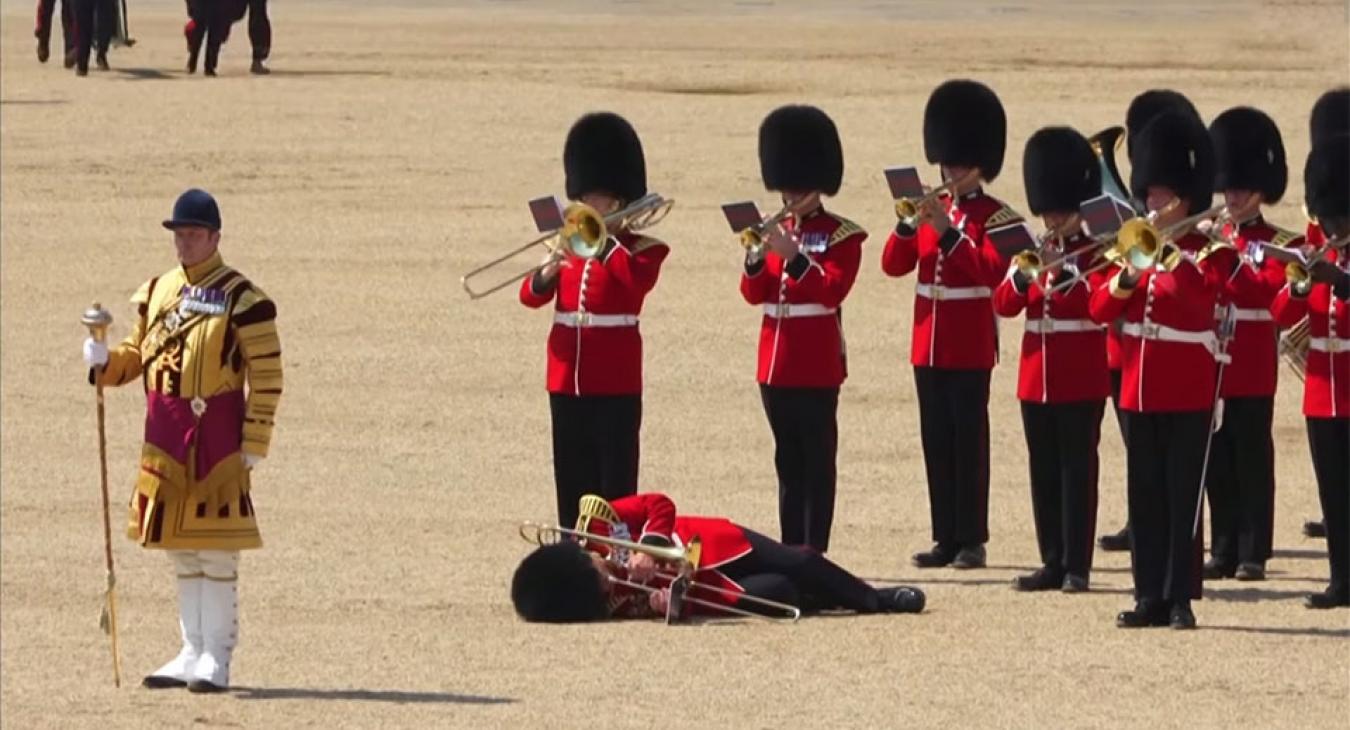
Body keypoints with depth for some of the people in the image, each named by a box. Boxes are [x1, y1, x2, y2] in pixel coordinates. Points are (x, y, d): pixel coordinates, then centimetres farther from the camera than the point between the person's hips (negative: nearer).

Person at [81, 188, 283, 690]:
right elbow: (136, 354, 19)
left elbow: (267, 376, -8)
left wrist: (254, 444, -12)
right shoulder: (156, 293, 11)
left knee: (217, 552, -4)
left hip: (217, 436, -6)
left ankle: (216, 659, 0)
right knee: (181, 550, 12)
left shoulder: (240, 299, -8)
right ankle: (192, 653, 19)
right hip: (165, 435, 6)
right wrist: (104, 362, -4)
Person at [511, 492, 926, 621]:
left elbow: (660, 505, -17)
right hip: (703, 582, -4)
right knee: (779, 594, -14)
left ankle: (874, 599, 33)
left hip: (709, 542, 4)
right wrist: (666, 602, -48)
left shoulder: (594, 528, -25)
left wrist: (651, 547, -31)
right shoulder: (618, 602, -30)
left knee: (799, 563, 4)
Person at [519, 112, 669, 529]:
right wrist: (545, 275, -14)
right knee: (573, 479, 8)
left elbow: (639, 281, -24)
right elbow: (530, 297, 7)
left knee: (615, 480, -3)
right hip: (567, 380, 5)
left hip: (615, 384, -5)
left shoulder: (641, 249, -1)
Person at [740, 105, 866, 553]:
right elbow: (754, 294, 8)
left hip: (816, 365, -6)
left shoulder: (841, 236, -3)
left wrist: (793, 257, -25)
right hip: (776, 362, 6)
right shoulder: (776, 232, 14)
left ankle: (814, 549, -5)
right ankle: (790, 547, 13)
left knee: (817, 460, -4)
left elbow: (832, 290, -16)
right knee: (788, 460, 10)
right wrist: (756, 260, -11)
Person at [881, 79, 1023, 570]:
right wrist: (908, 226, -12)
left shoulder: (995, 217, -4)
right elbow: (894, 265, 6)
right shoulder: (931, 211, 13)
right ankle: (946, 538, 11)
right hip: (929, 343, 6)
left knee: (969, 440, -4)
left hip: (970, 348, -6)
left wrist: (950, 232, -23)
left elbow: (992, 271, -18)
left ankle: (972, 539, -1)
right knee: (936, 441, 7)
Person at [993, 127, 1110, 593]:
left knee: (1077, 469, -4)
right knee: (1044, 472, 7)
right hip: (1037, 377, 5)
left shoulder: (1096, 254, -2)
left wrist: (1069, 272, -24)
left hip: (1081, 381, -5)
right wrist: (1022, 276, -15)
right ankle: (1053, 562, 12)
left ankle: (1076, 566, -2)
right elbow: (1004, 305, 3)